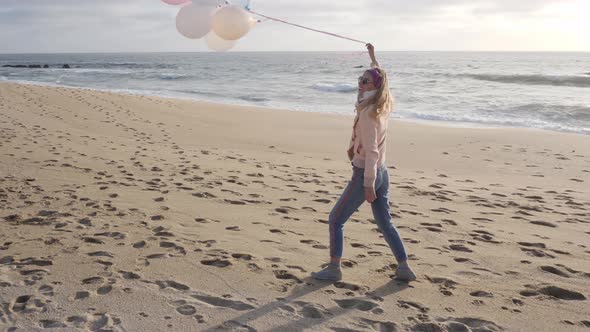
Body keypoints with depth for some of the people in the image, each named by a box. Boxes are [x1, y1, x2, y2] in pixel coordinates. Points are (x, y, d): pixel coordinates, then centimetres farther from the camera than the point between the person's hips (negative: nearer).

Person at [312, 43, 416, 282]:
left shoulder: (368, 114, -18)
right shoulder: (383, 106, 5)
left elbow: (371, 151, -22)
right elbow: (381, 78, 26)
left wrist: (368, 184, -22)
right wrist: (373, 57, 39)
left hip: (366, 174, -9)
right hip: (382, 173, 9)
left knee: (335, 220, 3)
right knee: (385, 223, 17)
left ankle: (334, 268, 7)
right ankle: (404, 268, 19)